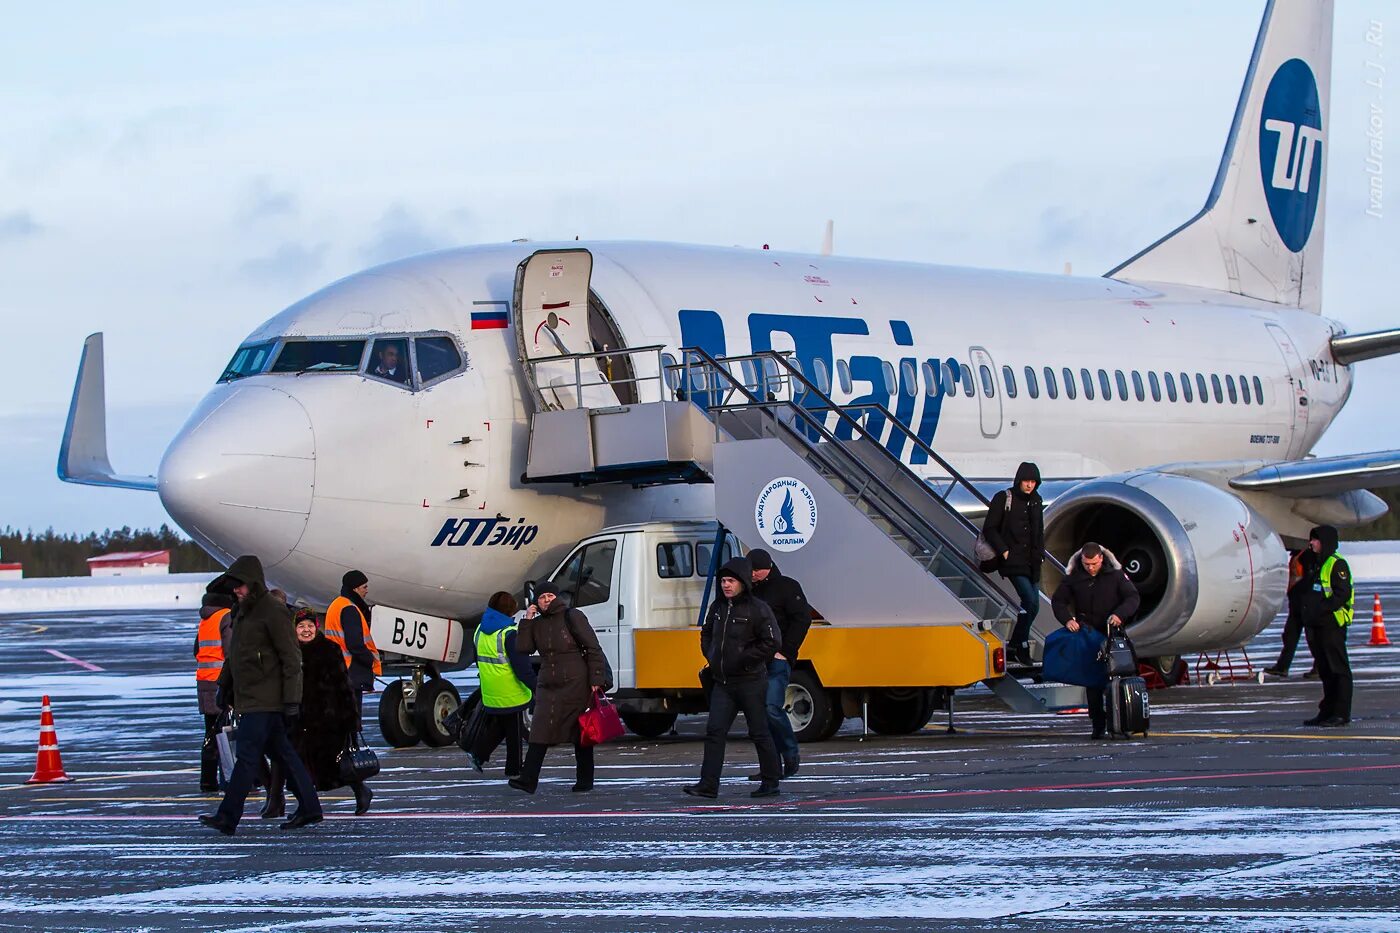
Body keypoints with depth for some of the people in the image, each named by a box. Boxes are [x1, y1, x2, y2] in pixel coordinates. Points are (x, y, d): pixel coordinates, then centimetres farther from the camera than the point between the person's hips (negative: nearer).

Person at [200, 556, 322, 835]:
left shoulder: (273, 613, -13)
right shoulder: (243, 611, 15)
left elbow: (291, 659, -15)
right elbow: (234, 655, 25)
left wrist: (292, 700, -18)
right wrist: (224, 687, 24)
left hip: (264, 702, -10)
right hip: (248, 697, 10)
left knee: (247, 756, -11)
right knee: (282, 753, 13)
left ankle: (227, 817, -14)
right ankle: (309, 808, 20)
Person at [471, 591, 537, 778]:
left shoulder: (481, 631, 6)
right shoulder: (510, 634, -19)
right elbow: (522, 666, -20)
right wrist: (535, 687, -14)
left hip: (489, 693, 7)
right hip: (511, 693, -7)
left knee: (496, 727, 21)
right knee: (515, 732, 6)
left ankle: (478, 753, 7)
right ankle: (513, 770, 13)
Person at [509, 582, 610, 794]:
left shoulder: (572, 617, -5)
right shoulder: (537, 624, 11)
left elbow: (593, 649, -7)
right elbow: (523, 648, 3)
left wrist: (596, 680, -13)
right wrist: (527, 621, -3)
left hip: (576, 685, -4)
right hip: (548, 687, 4)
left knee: (581, 734, 4)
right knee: (540, 732, -6)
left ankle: (585, 780, 12)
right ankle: (528, 780, -13)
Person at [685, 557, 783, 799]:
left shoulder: (758, 609, -10)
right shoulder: (717, 608, 10)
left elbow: (771, 643, -14)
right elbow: (706, 634, 25)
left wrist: (744, 660, -14)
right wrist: (712, 657, 9)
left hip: (750, 682, -6)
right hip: (722, 682, 6)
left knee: (759, 732, 3)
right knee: (715, 731, -3)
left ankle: (771, 781, 16)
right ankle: (708, 785, -6)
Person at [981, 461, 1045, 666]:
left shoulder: (1036, 502, 14)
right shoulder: (1004, 499, -4)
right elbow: (989, 529, -6)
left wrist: (1040, 553, 15)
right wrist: (1004, 551, -14)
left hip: (1032, 563, 7)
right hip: (1013, 561, -7)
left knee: (1033, 605, 5)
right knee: (1030, 601, -19)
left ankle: (1015, 646, 16)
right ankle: (1021, 645, -9)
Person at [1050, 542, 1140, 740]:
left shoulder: (1115, 574, -3)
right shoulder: (1073, 577, 1)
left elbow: (1132, 597, -4)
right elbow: (1058, 600, 7)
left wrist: (1120, 614, -24)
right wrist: (1067, 619, -12)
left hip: (1112, 633, -1)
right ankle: (1098, 724, 0)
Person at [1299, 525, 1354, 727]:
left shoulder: (1337, 564, -9)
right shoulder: (1312, 563, 19)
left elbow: (1342, 594, -17)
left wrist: (1320, 610, -22)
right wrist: (1304, 610, 12)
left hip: (1333, 624, -9)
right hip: (1314, 625, 9)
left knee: (1338, 669, -6)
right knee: (1324, 670, 11)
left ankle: (1341, 713, -6)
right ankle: (1327, 711, 15)